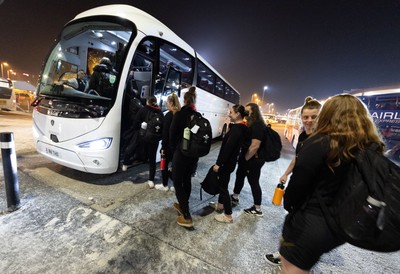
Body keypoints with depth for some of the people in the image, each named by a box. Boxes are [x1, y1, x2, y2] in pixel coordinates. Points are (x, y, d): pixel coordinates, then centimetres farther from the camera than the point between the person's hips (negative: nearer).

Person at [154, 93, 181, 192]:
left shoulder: (168, 115, -13)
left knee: (165, 164, 12)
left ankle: (164, 185, 25)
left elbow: (165, 133, -15)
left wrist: (163, 147, -10)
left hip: (169, 145, -6)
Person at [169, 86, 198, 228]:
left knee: (177, 182, 4)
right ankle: (183, 206, 36)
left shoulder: (180, 114, -11)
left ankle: (187, 217, 3)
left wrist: (174, 148, 9)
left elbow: (172, 133, -7)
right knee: (187, 179, 20)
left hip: (181, 152, -6)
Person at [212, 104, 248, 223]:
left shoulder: (237, 128, -21)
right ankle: (220, 204, 42)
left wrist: (218, 163, -21)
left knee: (223, 186, 3)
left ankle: (228, 216, 17)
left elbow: (228, 147, -26)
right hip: (230, 161, 10)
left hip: (227, 162, -10)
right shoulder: (241, 127, 8)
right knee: (221, 183, 23)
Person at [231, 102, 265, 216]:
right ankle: (235, 197, 42)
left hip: (254, 159, -10)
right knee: (240, 175, 21)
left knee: (253, 182, 3)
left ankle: (257, 209, 23)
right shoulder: (252, 124, 11)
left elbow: (255, 146, -28)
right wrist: (242, 157, 13)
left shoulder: (257, 125, -23)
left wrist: (245, 159, -15)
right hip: (248, 157, 10)